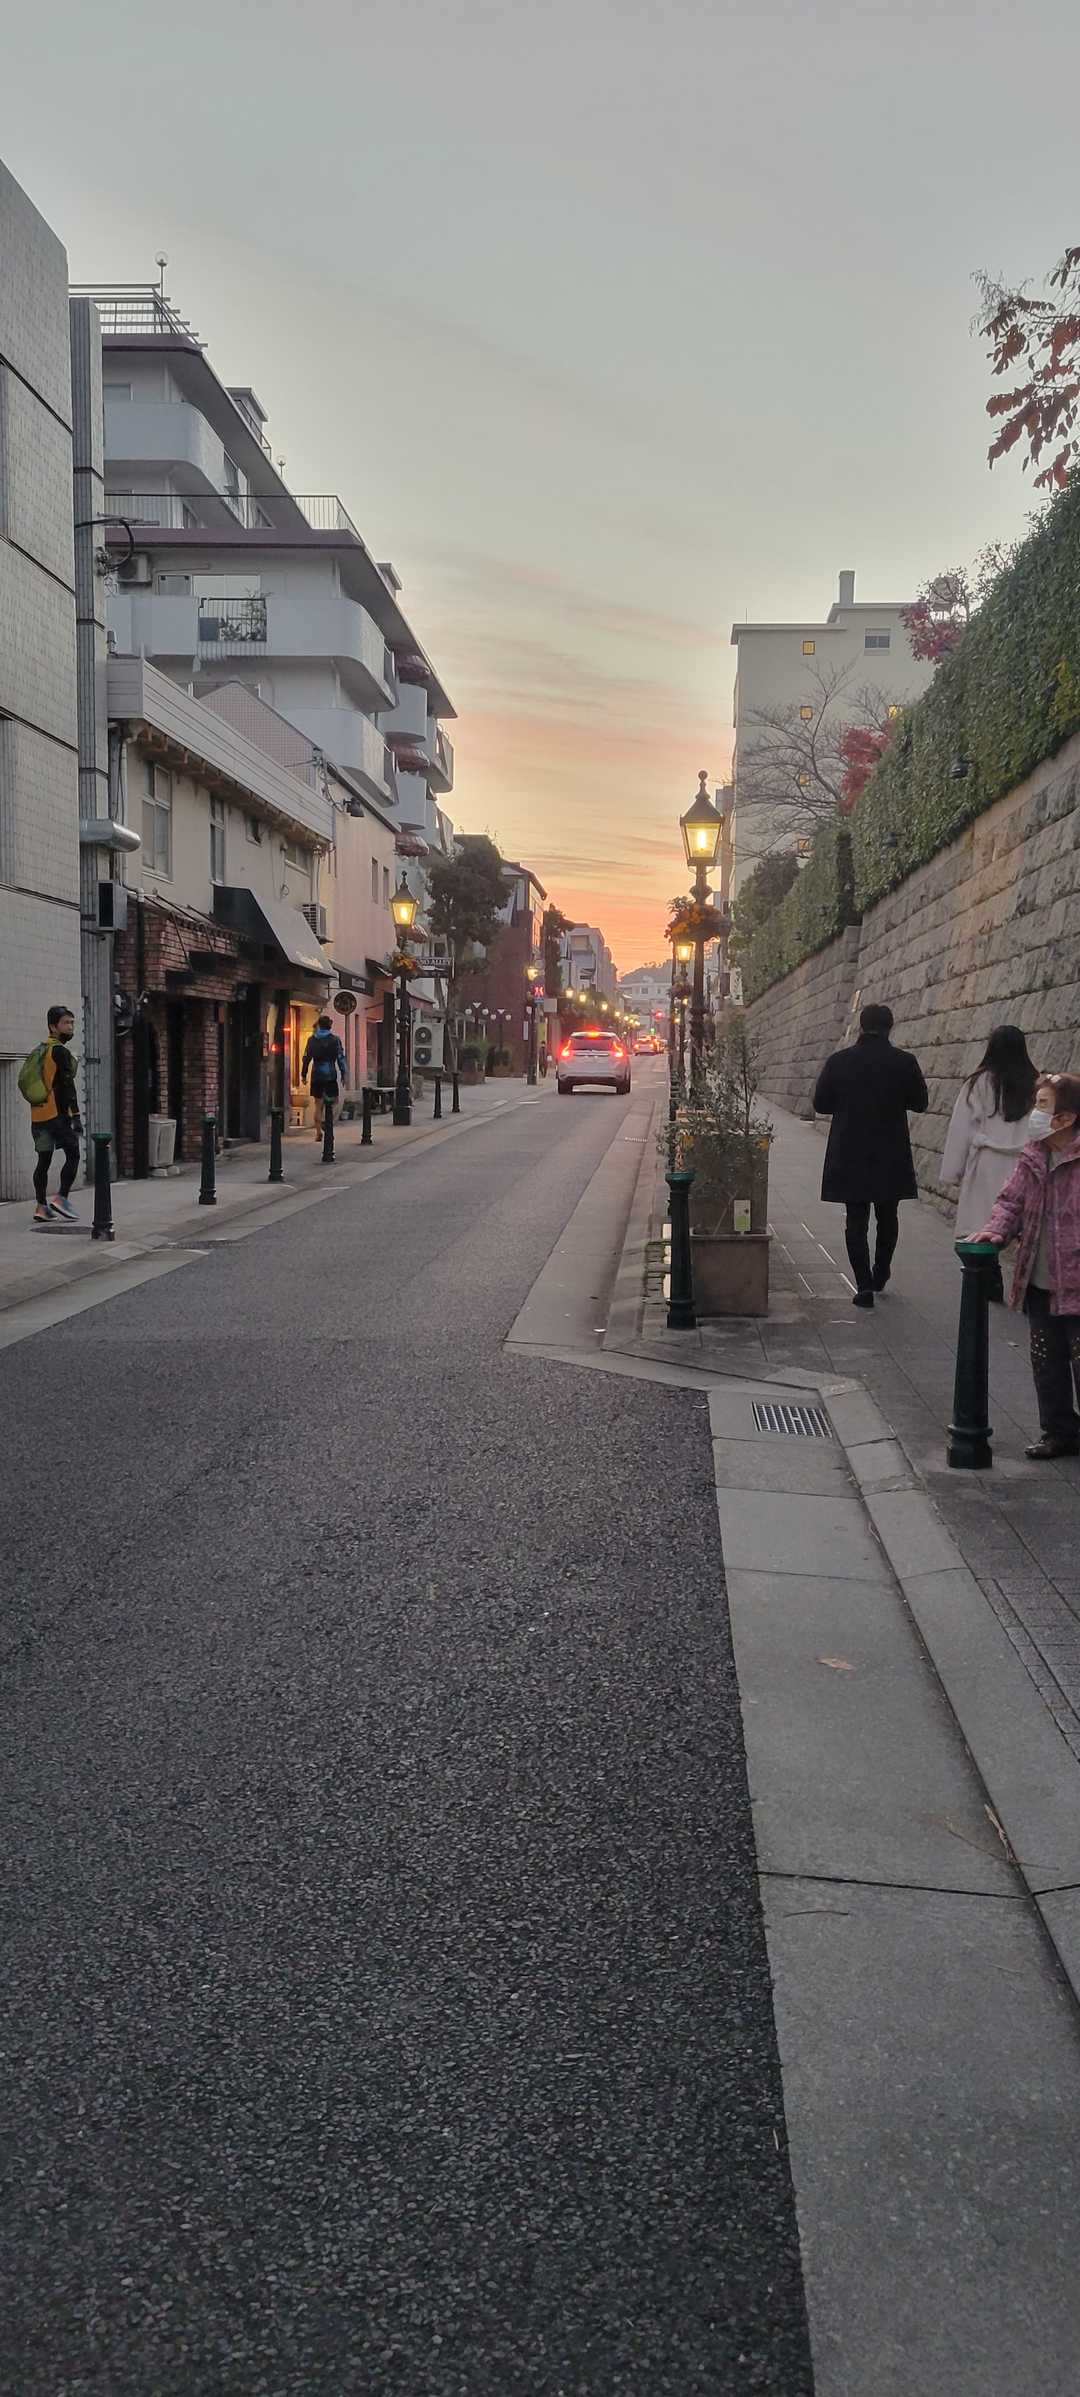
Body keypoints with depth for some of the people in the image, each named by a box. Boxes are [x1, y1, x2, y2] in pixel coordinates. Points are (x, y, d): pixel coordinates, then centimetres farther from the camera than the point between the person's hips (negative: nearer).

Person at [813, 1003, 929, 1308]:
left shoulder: (838, 1061, -7)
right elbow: (920, 1103, 2)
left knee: (856, 1221, 5)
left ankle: (864, 1285, -1)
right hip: (891, 1158, 1)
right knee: (887, 1218, 19)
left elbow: (820, 1104, 0)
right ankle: (880, 1274, 32)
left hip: (849, 1157, 0)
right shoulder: (904, 1062, -8)